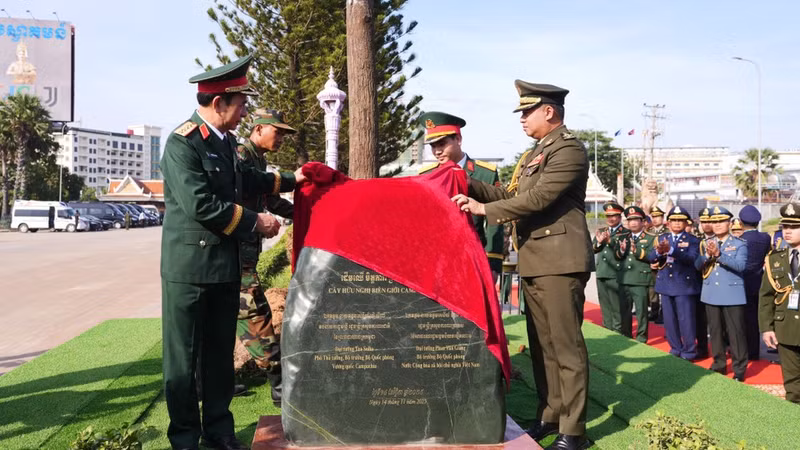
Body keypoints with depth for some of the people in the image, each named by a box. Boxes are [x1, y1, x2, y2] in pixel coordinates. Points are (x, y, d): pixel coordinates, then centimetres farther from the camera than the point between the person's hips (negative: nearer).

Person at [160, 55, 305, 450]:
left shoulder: (226, 140, 10)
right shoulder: (183, 142, -16)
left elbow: (243, 182, 26)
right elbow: (200, 205, -24)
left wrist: (290, 180, 25)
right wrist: (256, 221, -17)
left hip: (225, 265, 8)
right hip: (189, 266, -8)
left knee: (220, 352, 16)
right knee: (183, 356, 5)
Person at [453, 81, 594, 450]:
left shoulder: (569, 148, -10)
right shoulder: (534, 154, 21)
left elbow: (538, 198, -19)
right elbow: (512, 197, 18)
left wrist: (483, 209, -14)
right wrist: (470, 185, 8)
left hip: (560, 261, -10)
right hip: (533, 262, 10)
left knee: (565, 345, -4)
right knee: (542, 345, 14)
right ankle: (550, 415, 26)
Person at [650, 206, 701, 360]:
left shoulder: (692, 240, -3)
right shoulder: (662, 238, 9)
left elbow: (691, 258, -22)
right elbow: (652, 258, -1)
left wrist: (670, 250, -36)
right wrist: (659, 252, -25)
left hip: (685, 285, -4)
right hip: (666, 285, 5)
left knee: (686, 320, -1)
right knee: (669, 320, 11)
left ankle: (689, 352, 11)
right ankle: (675, 349, 24)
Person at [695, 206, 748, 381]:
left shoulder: (740, 244, -3)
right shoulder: (706, 244, 9)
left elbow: (740, 266, -18)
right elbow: (697, 265, 1)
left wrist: (719, 255, -30)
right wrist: (708, 255, -19)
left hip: (732, 295, -4)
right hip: (711, 294, 4)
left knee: (735, 332, -1)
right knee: (715, 331, 12)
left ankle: (739, 369, 9)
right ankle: (719, 364, 25)